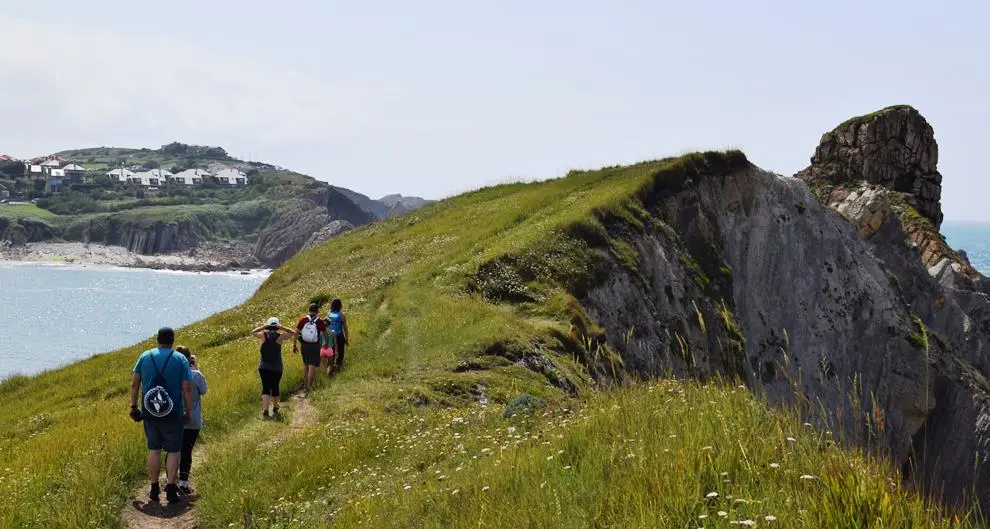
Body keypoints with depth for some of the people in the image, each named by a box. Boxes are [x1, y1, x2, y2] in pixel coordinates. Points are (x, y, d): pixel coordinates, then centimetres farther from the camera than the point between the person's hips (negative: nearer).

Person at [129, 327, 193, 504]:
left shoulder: (145, 356, 3)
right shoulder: (180, 359, -5)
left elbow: (134, 384, 3)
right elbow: (186, 388, -8)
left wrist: (133, 406, 11)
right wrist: (189, 411, 1)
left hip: (149, 413, 3)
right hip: (172, 415, -3)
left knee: (154, 449, 13)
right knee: (173, 451, 6)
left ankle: (154, 489, 17)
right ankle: (171, 489, -2)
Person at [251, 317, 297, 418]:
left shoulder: (263, 335, -5)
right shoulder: (280, 337, -10)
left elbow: (253, 332, 15)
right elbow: (293, 333, 2)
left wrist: (263, 326, 8)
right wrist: (282, 327, -3)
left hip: (264, 367, 0)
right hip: (276, 368, 0)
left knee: (265, 388, -1)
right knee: (275, 388, 16)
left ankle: (265, 411, -18)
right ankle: (275, 410, 33)